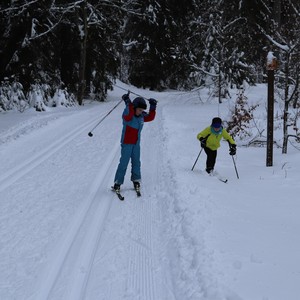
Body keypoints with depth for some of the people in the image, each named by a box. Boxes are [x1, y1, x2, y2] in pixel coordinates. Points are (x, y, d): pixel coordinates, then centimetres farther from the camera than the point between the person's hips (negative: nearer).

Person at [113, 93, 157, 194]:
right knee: (124, 162, -6)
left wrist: (153, 107, 4)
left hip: (136, 143, 6)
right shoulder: (127, 115, -15)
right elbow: (129, 113, -37)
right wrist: (128, 102, -44)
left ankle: (136, 180, 24)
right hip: (126, 143, -6)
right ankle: (118, 182, 0)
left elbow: (150, 117, 13)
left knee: (136, 162, 11)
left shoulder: (142, 116, 6)